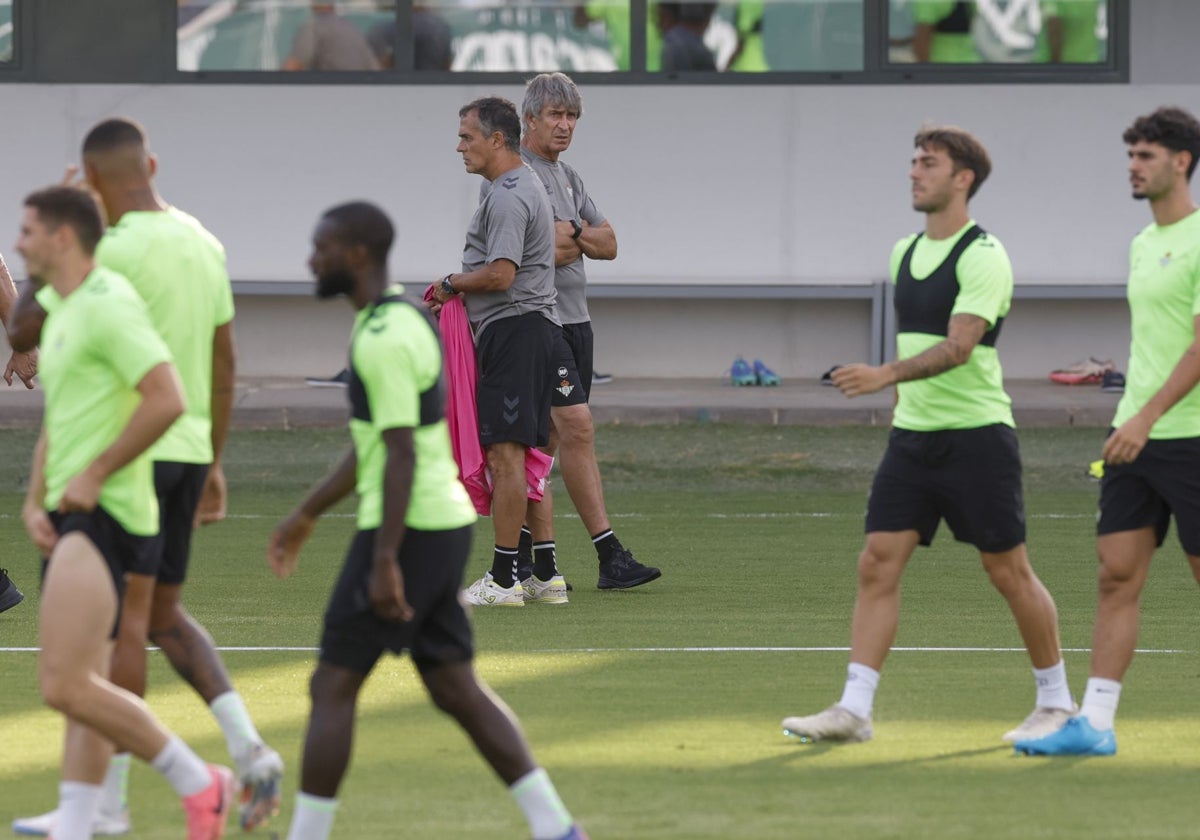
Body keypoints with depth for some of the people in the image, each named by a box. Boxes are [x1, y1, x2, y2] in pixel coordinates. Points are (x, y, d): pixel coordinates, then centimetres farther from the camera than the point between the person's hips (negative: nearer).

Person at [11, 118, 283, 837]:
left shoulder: (117, 250, -15)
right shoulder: (205, 245, 10)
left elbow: (28, 330, -14)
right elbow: (225, 362, 15)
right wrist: (215, 464, 21)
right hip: (190, 449, 8)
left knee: (124, 618, -2)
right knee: (165, 616, 16)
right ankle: (250, 748, 1)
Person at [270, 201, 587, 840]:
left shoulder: (384, 338, -16)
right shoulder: (400, 321, 16)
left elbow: (401, 456, -22)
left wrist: (385, 562, -24)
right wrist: (307, 514, 29)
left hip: (406, 529, -10)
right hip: (443, 523, 10)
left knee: (333, 685, -3)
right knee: (455, 687, 10)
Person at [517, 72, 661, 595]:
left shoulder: (567, 176, 20)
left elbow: (608, 246, 13)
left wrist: (571, 232, -5)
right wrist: (582, 239, -1)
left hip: (574, 318, 9)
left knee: (547, 438, 8)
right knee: (577, 427, -14)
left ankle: (533, 562, 9)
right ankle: (610, 556, -17)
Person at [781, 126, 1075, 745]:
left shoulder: (982, 257, -13)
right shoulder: (905, 253, 12)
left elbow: (957, 346, -24)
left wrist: (887, 375, -36)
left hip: (976, 433, -7)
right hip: (912, 437, 7)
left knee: (1008, 572, 1)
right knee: (877, 564, -4)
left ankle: (1056, 702, 16)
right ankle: (853, 708, -7)